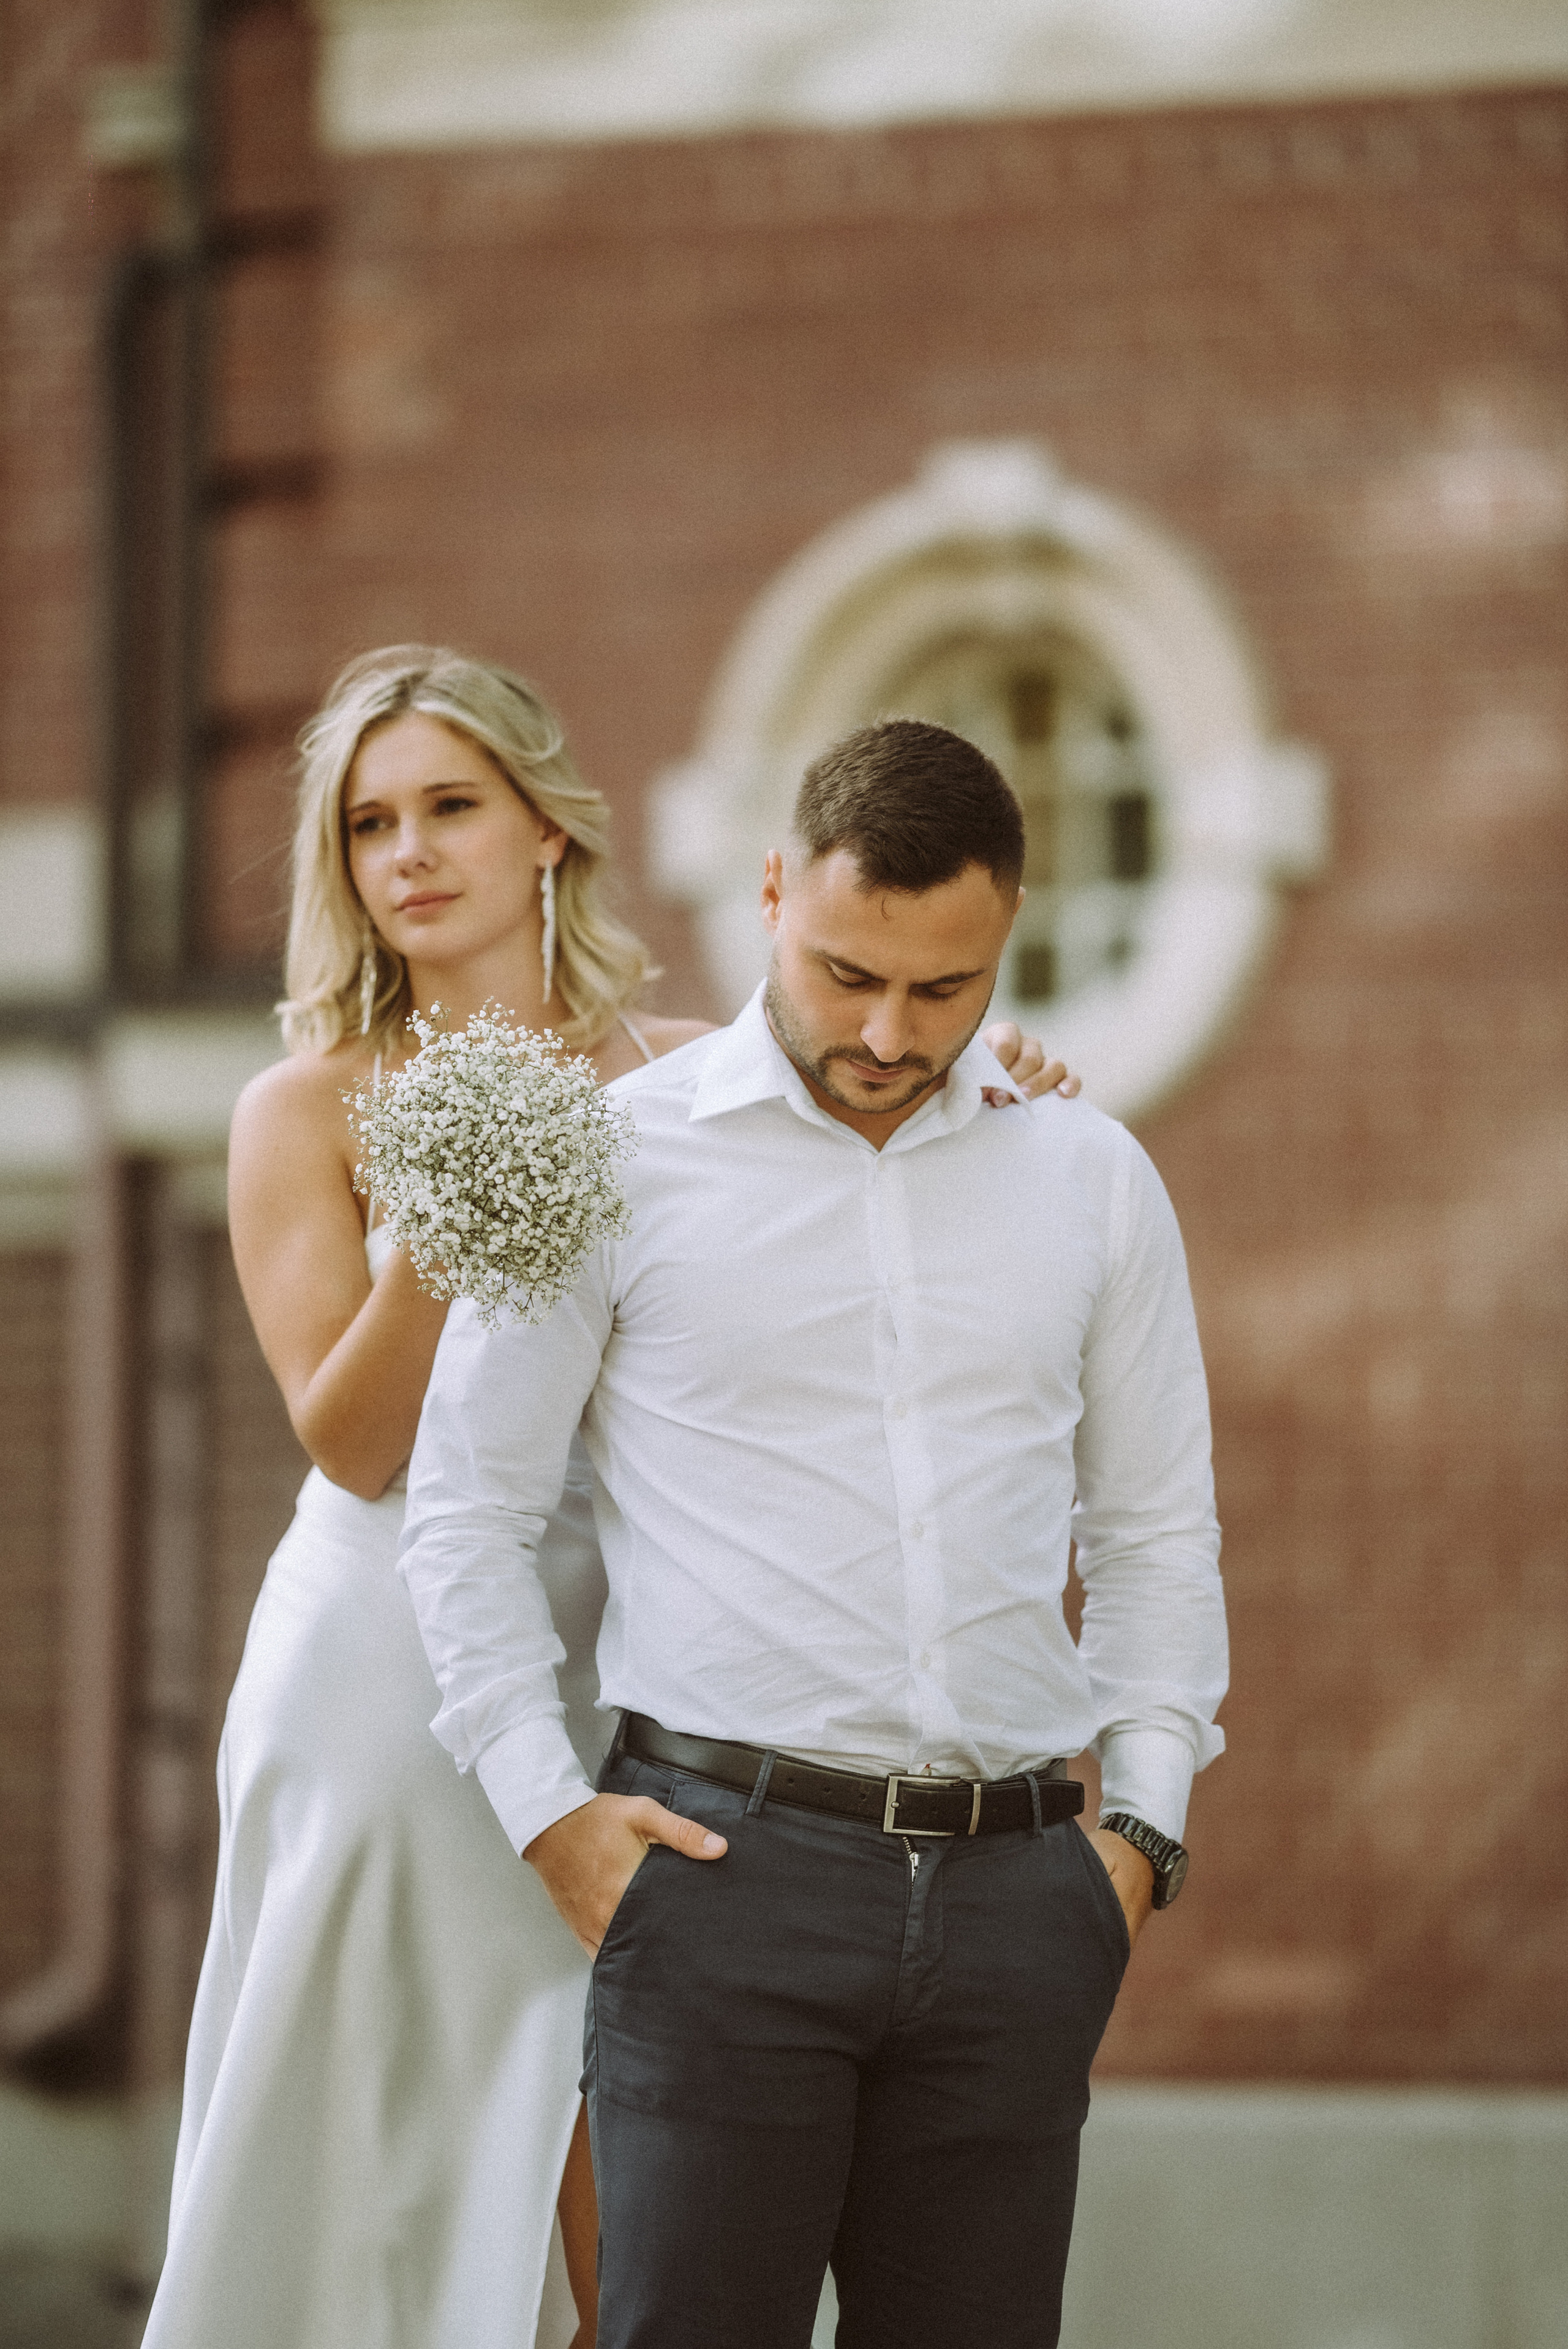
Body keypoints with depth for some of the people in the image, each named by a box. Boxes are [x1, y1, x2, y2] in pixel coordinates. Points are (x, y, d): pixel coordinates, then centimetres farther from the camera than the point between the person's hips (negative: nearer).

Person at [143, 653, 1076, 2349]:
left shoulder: (685, 1079, 7)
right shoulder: (309, 1113, 0)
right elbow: (351, 1440, -5)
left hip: (620, 1681, 2)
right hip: (392, 1680, -2)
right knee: (376, 2208, 1)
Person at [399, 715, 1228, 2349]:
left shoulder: (1092, 1181, 12)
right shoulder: (620, 1158, 2)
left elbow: (1156, 1530, 19)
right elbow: (465, 1508, 5)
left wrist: (1144, 1821, 8)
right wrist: (546, 1811, -3)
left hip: (1012, 1888, 3)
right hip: (730, 1862, -3)